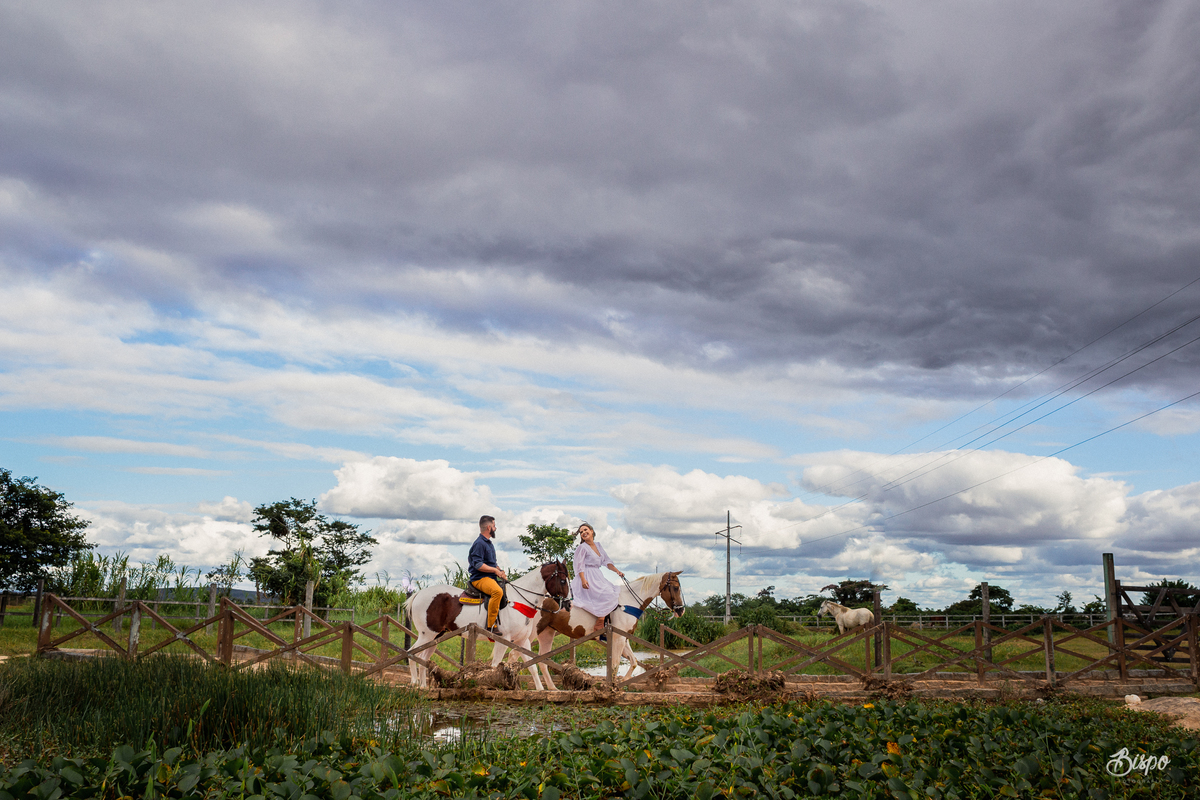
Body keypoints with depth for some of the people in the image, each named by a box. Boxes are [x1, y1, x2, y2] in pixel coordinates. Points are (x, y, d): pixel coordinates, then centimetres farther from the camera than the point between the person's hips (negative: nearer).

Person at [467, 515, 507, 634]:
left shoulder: (489, 543, 21)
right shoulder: (479, 543, -11)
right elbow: (478, 565, -19)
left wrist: (500, 571, 9)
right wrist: (495, 570, -16)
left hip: (491, 577, 11)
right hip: (479, 579, -11)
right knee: (497, 591, -35)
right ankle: (491, 626, -33)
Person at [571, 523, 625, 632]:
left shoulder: (598, 545, 16)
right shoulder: (582, 548, -5)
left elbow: (607, 561, 17)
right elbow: (580, 565, -12)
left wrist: (617, 571, 4)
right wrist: (583, 580, -25)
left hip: (598, 577, 8)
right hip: (587, 578, -8)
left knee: (616, 592, 2)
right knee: (607, 595, -22)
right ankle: (599, 625, -20)